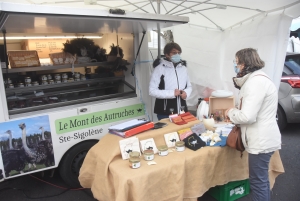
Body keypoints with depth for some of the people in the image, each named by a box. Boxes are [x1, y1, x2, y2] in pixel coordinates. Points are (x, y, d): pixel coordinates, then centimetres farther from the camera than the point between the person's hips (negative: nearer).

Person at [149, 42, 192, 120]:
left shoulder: (183, 68, 7)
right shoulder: (160, 69, -10)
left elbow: (189, 86, 18)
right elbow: (152, 91, -13)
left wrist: (186, 92, -5)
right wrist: (172, 93, -18)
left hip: (182, 111, 5)